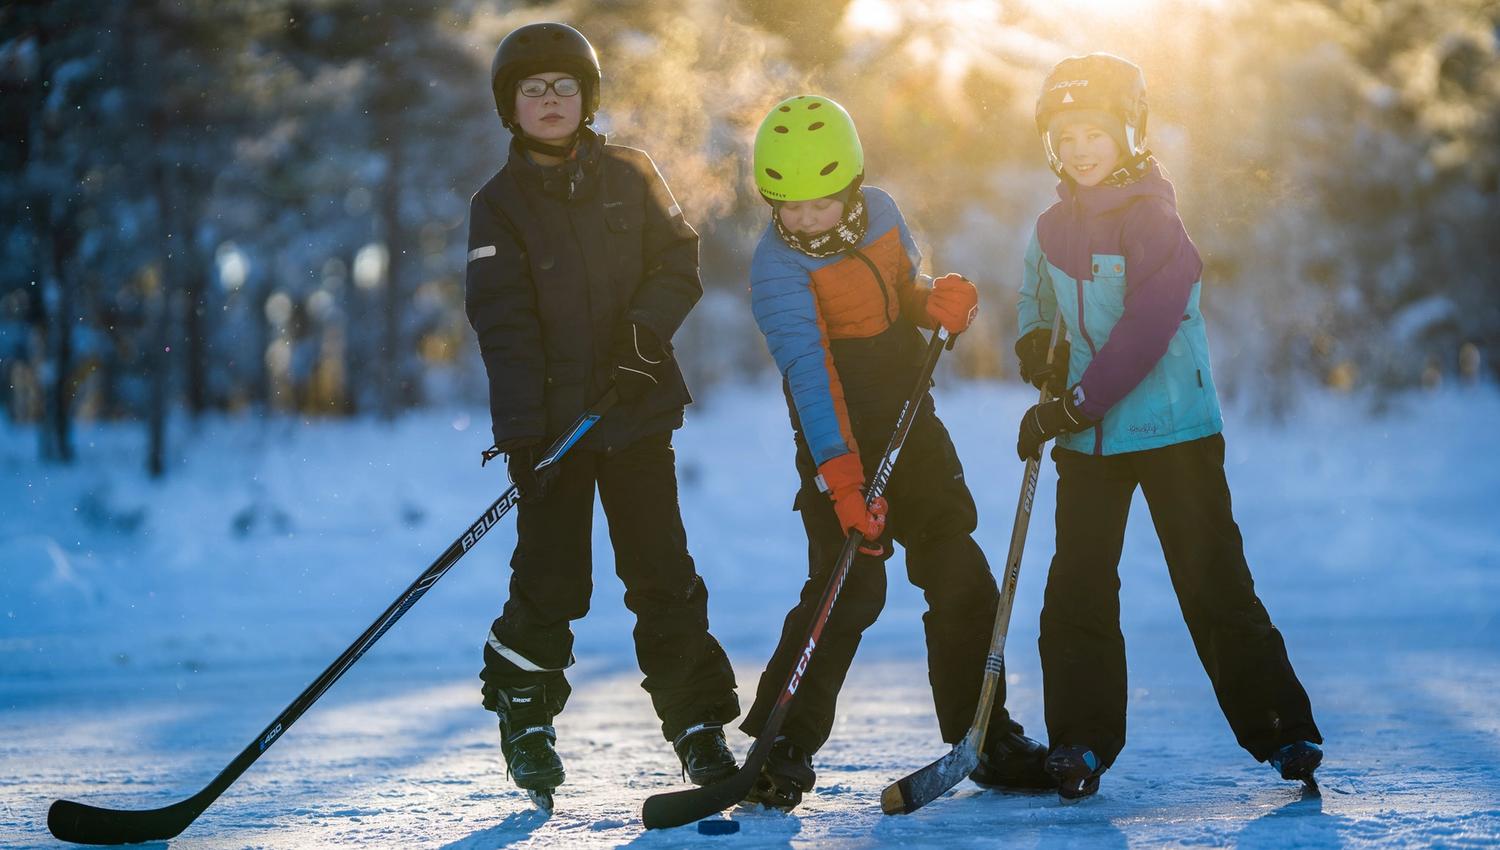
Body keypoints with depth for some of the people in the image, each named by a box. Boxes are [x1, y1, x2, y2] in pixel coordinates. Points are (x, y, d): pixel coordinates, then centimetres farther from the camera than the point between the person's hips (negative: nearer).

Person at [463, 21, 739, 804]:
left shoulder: (629, 176, 7)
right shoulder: (500, 205, 0)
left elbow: (678, 262, 4)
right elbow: (504, 324, -9)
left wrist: (645, 329, -16)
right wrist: (522, 434, -19)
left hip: (635, 411, 2)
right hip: (550, 421, -1)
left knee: (663, 575, 0)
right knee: (551, 583, -2)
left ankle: (699, 725, 9)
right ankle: (525, 719, 20)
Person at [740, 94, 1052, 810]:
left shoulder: (879, 211, 0)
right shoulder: (778, 268, -19)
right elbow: (808, 370, -30)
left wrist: (938, 297, -8)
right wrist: (839, 472, -39)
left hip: (913, 428, 6)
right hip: (841, 446, -6)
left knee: (962, 581, 6)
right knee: (849, 588, -15)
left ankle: (987, 736, 20)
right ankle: (782, 749, -2)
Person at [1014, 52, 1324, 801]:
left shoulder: (1153, 221, -12)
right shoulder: (1051, 230, 8)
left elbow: (1146, 331, -20)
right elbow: (1035, 304, 25)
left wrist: (1074, 403, -21)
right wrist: (1038, 346, 3)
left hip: (1174, 430, -5)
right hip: (1088, 439, 5)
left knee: (1214, 584, -3)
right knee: (1077, 589, 0)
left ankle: (1282, 729, 8)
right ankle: (1082, 739, 8)